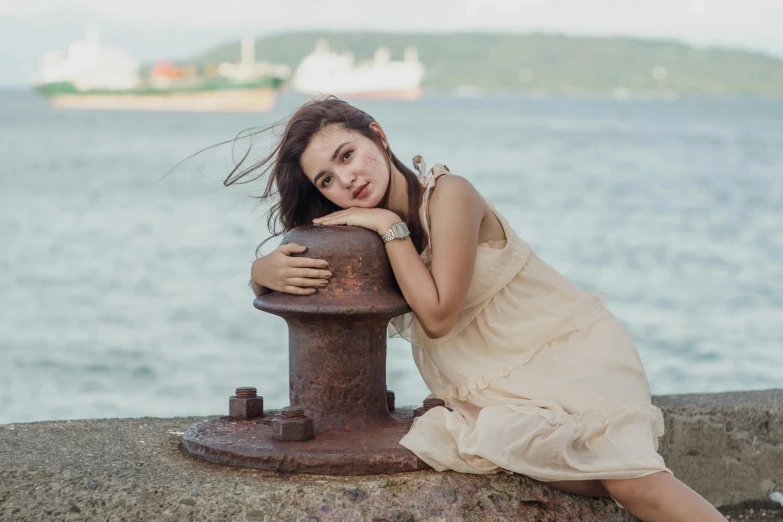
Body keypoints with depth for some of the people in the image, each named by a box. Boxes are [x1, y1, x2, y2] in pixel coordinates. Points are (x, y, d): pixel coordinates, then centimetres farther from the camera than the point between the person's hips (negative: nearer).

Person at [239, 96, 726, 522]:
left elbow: (438, 316, -18)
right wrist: (271, 270, -16)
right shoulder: (358, 224, 3)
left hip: (573, 347, -5)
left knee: (629, 477, -29)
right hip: (501, 390, 5)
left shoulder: (448, 194, -16)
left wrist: (390, 226, -20)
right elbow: (263, 268, 8)